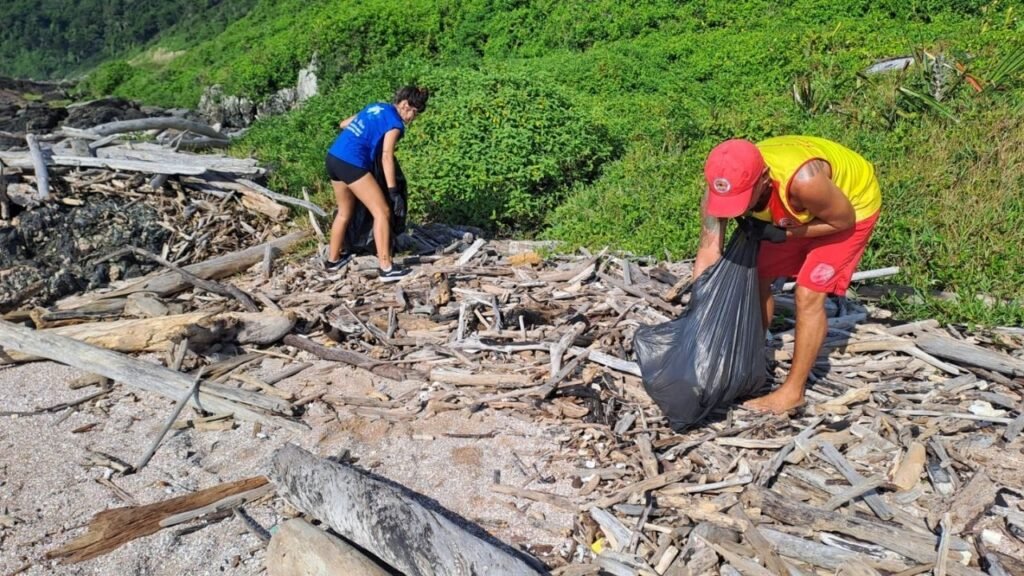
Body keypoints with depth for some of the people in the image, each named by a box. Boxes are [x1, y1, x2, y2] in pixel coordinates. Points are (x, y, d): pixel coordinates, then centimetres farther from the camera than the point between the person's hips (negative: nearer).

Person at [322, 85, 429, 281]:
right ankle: (386, 268, -7)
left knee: (345, 212, 23)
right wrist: (393, 191, -14)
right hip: (351, 163, -9)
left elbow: (343, 124, 27)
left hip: (333, 158, 9)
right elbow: (386, 157, -13)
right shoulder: (394, 122, -5)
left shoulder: (376, 107, 19)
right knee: (382, 211, -4)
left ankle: (333, 259, 34)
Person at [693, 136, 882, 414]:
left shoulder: (802, 180, -45)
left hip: (853, 205, -6)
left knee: (809, 296, -11)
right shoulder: (725, 185, -29)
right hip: (802, 210, 6)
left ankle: (793, 391, 2)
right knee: (759, 276, 5)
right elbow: (708, 253, -24)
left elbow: (843, 220, -24)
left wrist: (782, 234, -28)